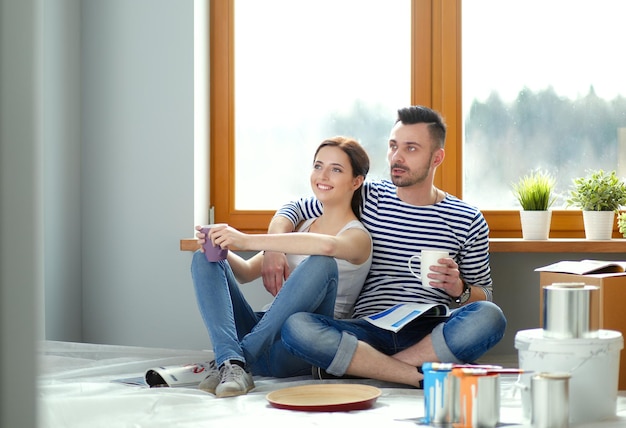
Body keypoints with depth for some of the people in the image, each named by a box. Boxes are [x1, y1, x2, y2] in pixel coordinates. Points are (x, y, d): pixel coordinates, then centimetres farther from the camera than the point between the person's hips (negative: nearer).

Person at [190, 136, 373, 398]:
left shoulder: (358, 236, 0)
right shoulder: (302, 227, 21)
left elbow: (327, 245, -26)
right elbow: (247, 272, 17)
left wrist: (246, 241, -29)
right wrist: (220, 249, -5)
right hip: (261, 332, 6)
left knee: (321, 264, -29)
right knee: (203, 259, -7)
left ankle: (241, 359, -29)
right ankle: (231, 362, -30)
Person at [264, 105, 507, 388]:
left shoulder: (468, 221, 9)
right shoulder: (368, 199, 10)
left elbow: (485, 298, 13)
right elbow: (292, 209, 17)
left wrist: (458, 288, -10)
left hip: (430, 333, 0)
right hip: (368, 330, 0)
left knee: (490, 317, -33)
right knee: (295, 327, -29)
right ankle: (425, 375, -30)